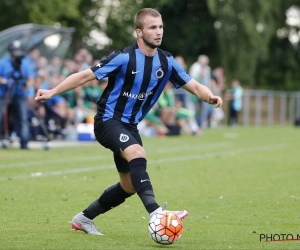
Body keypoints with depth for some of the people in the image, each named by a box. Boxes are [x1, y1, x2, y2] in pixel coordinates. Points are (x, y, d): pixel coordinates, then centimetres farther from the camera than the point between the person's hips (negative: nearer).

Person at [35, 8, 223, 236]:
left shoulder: (166, 62, -2)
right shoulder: (124, 58, -18)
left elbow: (193, 85, -3)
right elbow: (85, 76, -15)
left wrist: (210, 97, -25)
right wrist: (52, 92, -19)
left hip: (130, 126, 8)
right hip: (108, 121, -7)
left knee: (129, 186, 12)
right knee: (138, 154, -34)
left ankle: (84, 218, 29)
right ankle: (155, 212, -45)